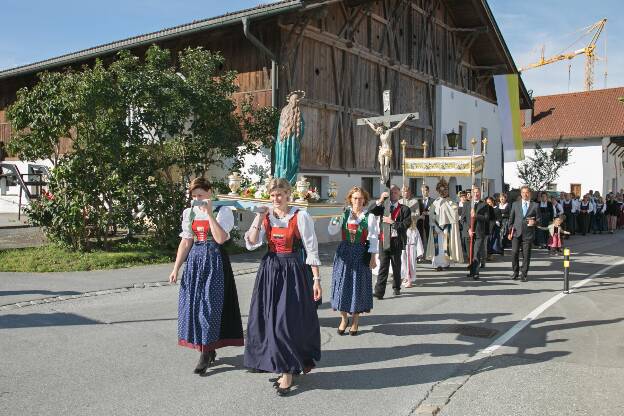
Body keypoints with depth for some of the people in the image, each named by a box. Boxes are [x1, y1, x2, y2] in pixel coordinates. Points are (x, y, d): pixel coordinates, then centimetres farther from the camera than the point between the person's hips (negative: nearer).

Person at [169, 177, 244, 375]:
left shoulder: (222, 210, -4)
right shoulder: (189, 213, 11)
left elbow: (220, 238, -18)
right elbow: (186, 242, 11)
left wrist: (209, 212, -18)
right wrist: (176, 268, 7)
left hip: (214, 260, -5)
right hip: (195, 259, 5)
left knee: (209, 304, -6)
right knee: (193, 303, 5)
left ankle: (206, 354, 5)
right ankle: (209, 349, 20)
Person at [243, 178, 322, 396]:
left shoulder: (300, 216, -9)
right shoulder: (266, 217, 5)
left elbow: (311, 249, -7)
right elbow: (251, 243, -6)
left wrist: (316, 279, -10)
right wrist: (259, 217, -12)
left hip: (293, 271, -5)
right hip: (270, 270, 5)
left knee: (289, 320, -3)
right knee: (271, 319, 9)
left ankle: (288, 372, 10)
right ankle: (285, 367, 26)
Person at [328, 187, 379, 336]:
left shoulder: (369, 217, -3)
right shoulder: (344, 214, 2)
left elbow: (373, 238, -2)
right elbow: (332, 232, -3)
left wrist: (373, 257, -5)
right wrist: (335, 221, -22)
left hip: (361, 254, -2)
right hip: (344, 252, 2)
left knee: (358, 285, 4)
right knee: (342, 284, 3)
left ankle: (355, 320, 20)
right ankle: (344, 318, 20)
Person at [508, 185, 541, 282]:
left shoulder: (535, 206, 6)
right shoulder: (515, 204, 11)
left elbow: (539, 220, 7)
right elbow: (511, 219, 13)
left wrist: (534, 222, -15)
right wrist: (510, 231, 5)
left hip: (528, 234, -1)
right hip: (516, 233, 1)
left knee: (526, 255, 0)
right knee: (514, 253, -7)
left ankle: (524, 274, 12)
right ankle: (515, 272, 11)